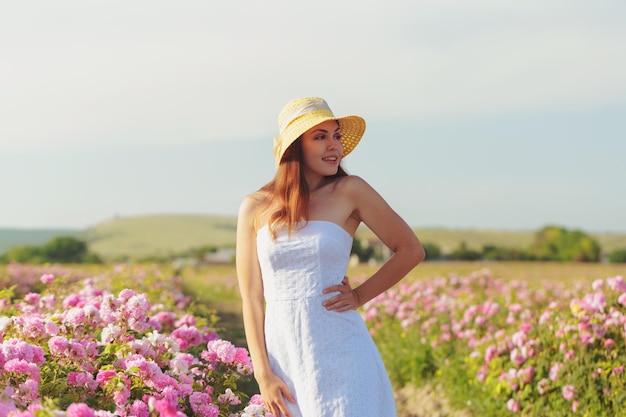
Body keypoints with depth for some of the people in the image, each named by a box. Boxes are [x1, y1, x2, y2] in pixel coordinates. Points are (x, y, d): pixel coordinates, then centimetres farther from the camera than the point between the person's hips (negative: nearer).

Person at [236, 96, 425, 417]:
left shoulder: (349, 192, -2)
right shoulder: (255, 208, 2)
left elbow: (410, 250, 7)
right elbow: (251, 297, 3)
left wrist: (360, 296, 0)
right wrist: (263, 375, -3)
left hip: (341, 352, -2)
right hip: (283, 353, 2)